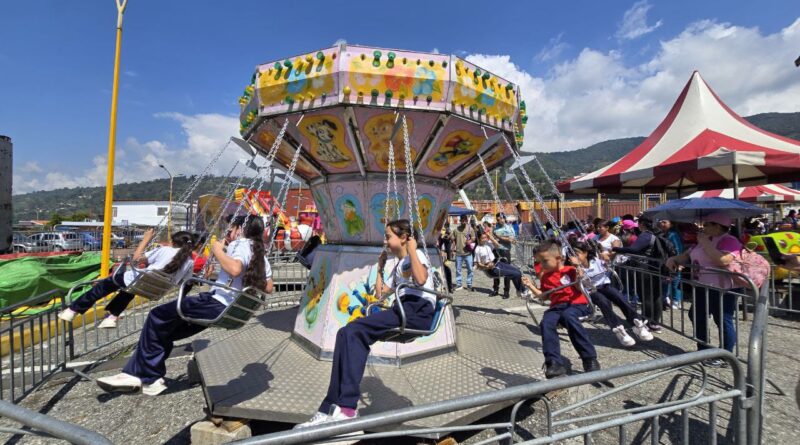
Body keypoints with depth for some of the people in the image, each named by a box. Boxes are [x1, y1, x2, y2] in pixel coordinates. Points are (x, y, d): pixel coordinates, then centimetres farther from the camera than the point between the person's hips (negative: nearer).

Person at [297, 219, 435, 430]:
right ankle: (333, 409, -14)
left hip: (419, 310, -8)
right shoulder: (397, 265, 30)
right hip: (403, 310, 8)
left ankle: (346, 406, -22)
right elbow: (380, 293, 33)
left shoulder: (416, 254, 3)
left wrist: (411, 249, -11)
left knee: (353, 331, -24)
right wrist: (380, 267, 32)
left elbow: (421, 279, -21)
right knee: (350, 333, -14)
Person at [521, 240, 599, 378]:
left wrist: (579, 275, -18)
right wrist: (530, 286, 15)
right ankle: (554, 363, -22)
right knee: (546, 323, -27)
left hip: (576, 305, -4)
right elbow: (543, 296, 27)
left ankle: (589, 358, -26)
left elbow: (580, 288, -2)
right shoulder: (545, 277, 21)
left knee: (568, 316, -38)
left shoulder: (570, 270, 4)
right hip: (556, 307, 5)